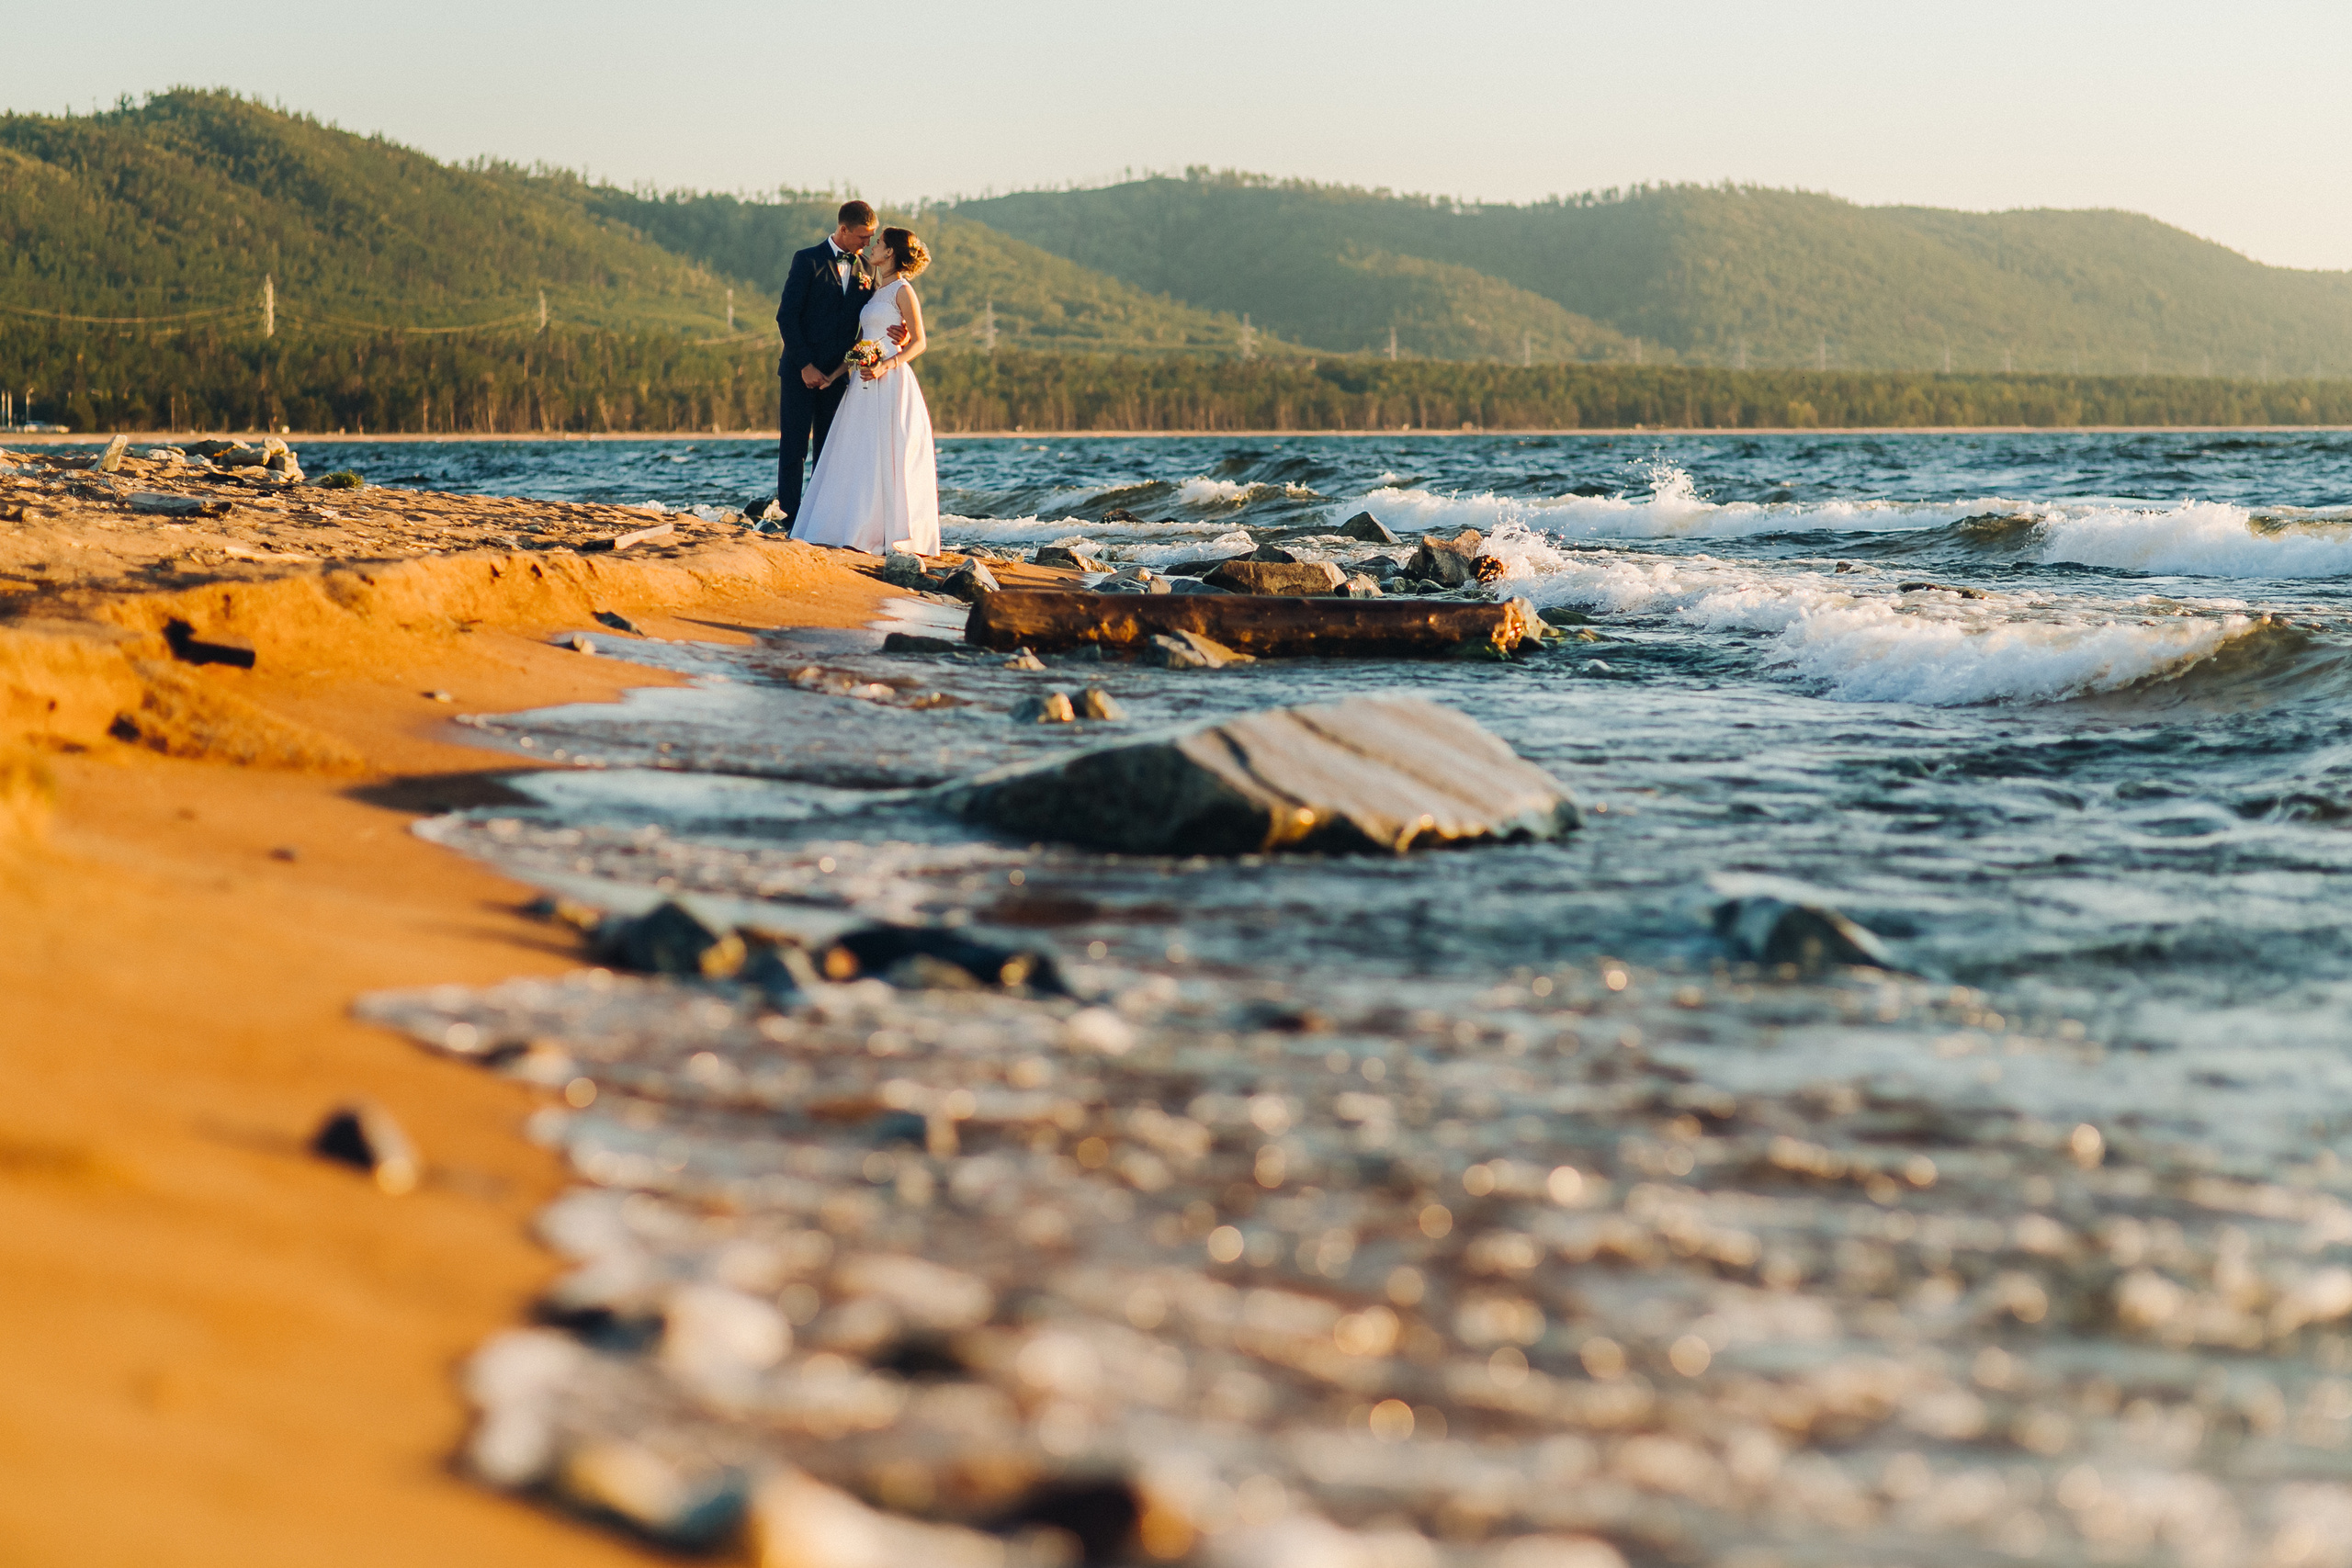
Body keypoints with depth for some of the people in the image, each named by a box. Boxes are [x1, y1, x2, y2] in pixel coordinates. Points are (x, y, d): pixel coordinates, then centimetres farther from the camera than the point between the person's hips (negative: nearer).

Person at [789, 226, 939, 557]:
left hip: (890, 382, -8)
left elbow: (919, 342, -10)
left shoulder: (902, 291, -6)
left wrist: (885, 366, -21)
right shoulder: (877, 292, 18)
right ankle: (862, 532, 5)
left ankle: (893, 533, -7)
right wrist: (836, 374, 14)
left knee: (887, 458, -9)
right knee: (858, 459, 4)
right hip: (864, 384, 8)